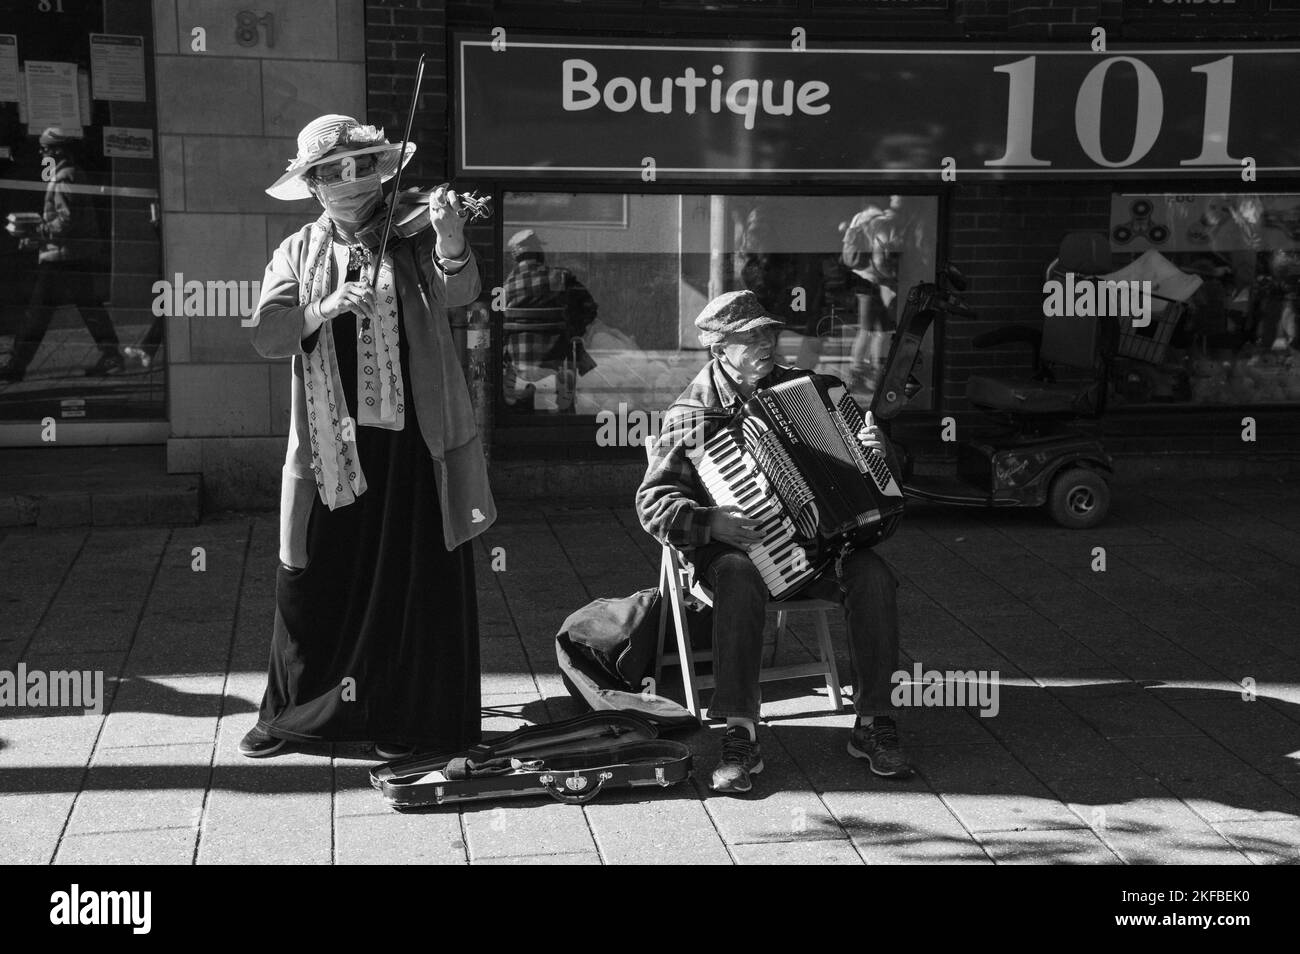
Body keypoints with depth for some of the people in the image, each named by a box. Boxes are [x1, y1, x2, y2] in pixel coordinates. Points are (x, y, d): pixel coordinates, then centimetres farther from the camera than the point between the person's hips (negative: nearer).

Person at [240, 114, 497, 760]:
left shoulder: (414, 239, 1)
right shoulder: (298, 254, 8)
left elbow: (456, 293, -17)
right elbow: (268, 336, -4)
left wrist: (450, 244, -37)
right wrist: (325, 307, -21)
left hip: (415, 441, -1)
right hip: (331, 447, 2)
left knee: (415, 582, 5)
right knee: (311, 583, 7)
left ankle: (400, 719, 21)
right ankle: (290, 714, 25)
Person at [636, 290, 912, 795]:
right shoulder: (692, 415, -1)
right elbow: (654, 502, -8)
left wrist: (876, 452, -7)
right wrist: (709, 522, -26)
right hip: (735, 546, -3)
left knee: (871, 575, -26)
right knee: (739, 579, -37)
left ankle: (873, 725, -17)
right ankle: (739, 738, -33)